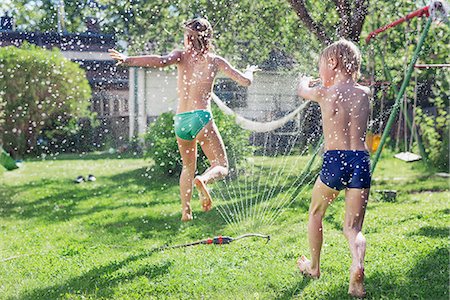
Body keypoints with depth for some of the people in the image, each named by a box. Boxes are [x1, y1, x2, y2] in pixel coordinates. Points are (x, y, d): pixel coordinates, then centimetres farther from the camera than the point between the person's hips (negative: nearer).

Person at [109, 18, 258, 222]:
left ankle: (185, 211, 15)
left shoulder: (182, 55, 5)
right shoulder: (215, 60, 5)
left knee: (188, 167, 22)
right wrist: (250, 71, 30)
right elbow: (245, 81, 8)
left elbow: (160, 61, -16)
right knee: (221, 166, 3)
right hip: (201, 117, -3)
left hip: (180, 120, 3)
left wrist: (128, 60, -19)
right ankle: (203, 180, -29)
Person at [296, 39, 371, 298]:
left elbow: (303, 90, 22)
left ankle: (314, 266, 35)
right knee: (353, 226, 9)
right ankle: (358, 265, -21)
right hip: (361, 161, 3)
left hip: (334, 162, -2)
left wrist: (306, 79, 45)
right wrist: (329, 82, 47)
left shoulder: (325, 93, -1)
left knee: (316, 213, 23)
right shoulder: (364, 93, 7)